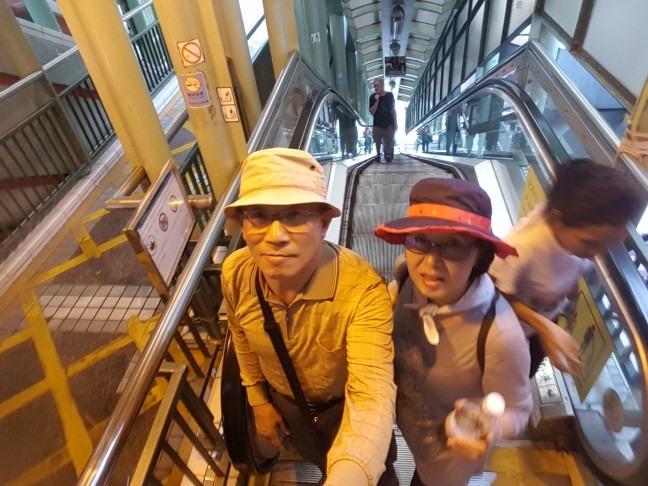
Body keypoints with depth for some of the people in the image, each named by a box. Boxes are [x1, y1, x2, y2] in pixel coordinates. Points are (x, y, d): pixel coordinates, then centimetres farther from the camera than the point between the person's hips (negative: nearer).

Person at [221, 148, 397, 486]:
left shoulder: (364, 290, -41)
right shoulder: (234, 274, -25)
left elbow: (372, 393, -48)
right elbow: (242, 336, -5)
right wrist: (258, 400, 5)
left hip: (345, 401, -3)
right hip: (285, 398, 4)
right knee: (315, 457, 35)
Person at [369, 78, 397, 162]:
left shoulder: (390, 95, -3)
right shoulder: (373, 97, -5)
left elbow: (393, 110, 6)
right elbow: (372, 112, -10)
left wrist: (395, 122, 5)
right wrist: (377, 101, -21)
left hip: (389, 124, 0)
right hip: (378, 125, 0)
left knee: (389, 143, 6)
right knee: (377, 143, 8)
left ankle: (388, 157, 23)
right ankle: (378, 156, 24)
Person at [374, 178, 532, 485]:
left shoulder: (500, 333, -39)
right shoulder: (404, 285, -26)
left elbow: (517, 409, -21)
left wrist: (487, 430, -39)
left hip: (450, 450, -3)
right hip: (405, 420, 3)